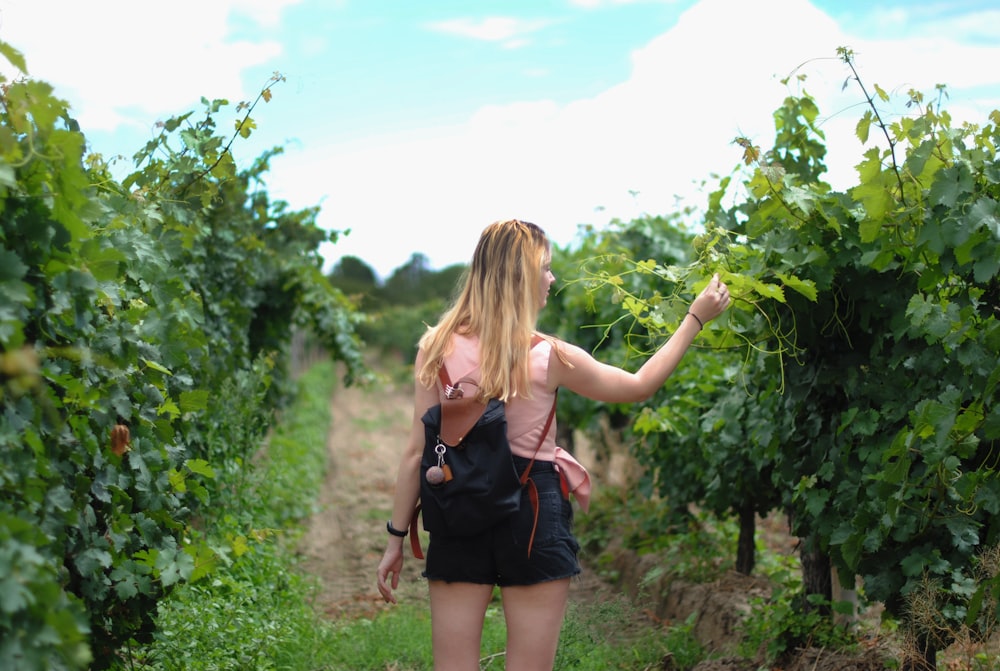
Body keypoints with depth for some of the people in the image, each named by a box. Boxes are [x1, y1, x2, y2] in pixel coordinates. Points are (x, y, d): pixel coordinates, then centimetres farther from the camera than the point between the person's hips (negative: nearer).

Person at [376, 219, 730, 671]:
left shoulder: (437, 349, -3)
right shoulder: (549, 358, -9)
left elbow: (417, 453, -2)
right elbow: (640, 386, 6)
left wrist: (396, 537, 6)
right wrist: (696, 317, 14)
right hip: (532, 517, -2)